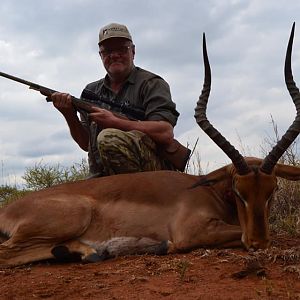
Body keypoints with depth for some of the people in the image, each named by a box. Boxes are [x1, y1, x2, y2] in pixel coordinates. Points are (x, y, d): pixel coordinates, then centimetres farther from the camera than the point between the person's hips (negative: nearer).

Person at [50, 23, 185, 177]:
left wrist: (114, 121, -14)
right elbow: (86, 144, 17)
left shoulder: (152, 84, 2)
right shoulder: (92, 91, 17)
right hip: (102, 176, 4)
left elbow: (165, 134, -15)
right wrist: (70, 116, -1)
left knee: (109, 137, -30)